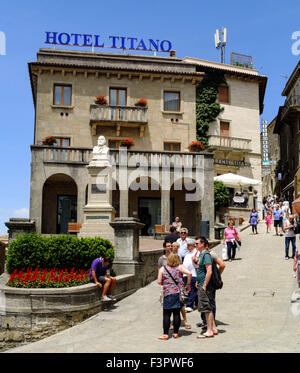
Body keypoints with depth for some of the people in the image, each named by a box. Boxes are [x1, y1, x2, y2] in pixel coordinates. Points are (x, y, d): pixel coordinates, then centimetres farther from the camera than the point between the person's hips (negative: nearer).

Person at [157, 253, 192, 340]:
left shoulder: (162, 269, 3)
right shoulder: (179, 267, 2)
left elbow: (159, 282, 0)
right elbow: (189, 273, -10)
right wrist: (188, 284, 1)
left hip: (168, 294, -2)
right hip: (179, 293, 2)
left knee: (166, 314, 3)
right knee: (177, 313, 8)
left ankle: (165, 334, 3)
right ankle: (176, 333, 13)